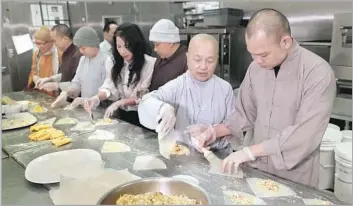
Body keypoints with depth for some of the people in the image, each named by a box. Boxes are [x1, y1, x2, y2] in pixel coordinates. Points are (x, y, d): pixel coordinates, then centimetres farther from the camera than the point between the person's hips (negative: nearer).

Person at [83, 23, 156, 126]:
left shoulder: (150, 63, -15)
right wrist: (97, 98, -22)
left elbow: (145, 96, -14)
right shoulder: (118, 63, 7)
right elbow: (110, 86, -4)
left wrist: (120, 102, -18)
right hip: (123, 115, 5)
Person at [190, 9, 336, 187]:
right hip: (256, 169, 5)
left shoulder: (319, 72, -19)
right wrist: (217, 131, -8)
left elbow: (305, 135, -24)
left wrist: (250, 151, -24)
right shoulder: (256, 67, -3)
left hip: (295, 178, -4)